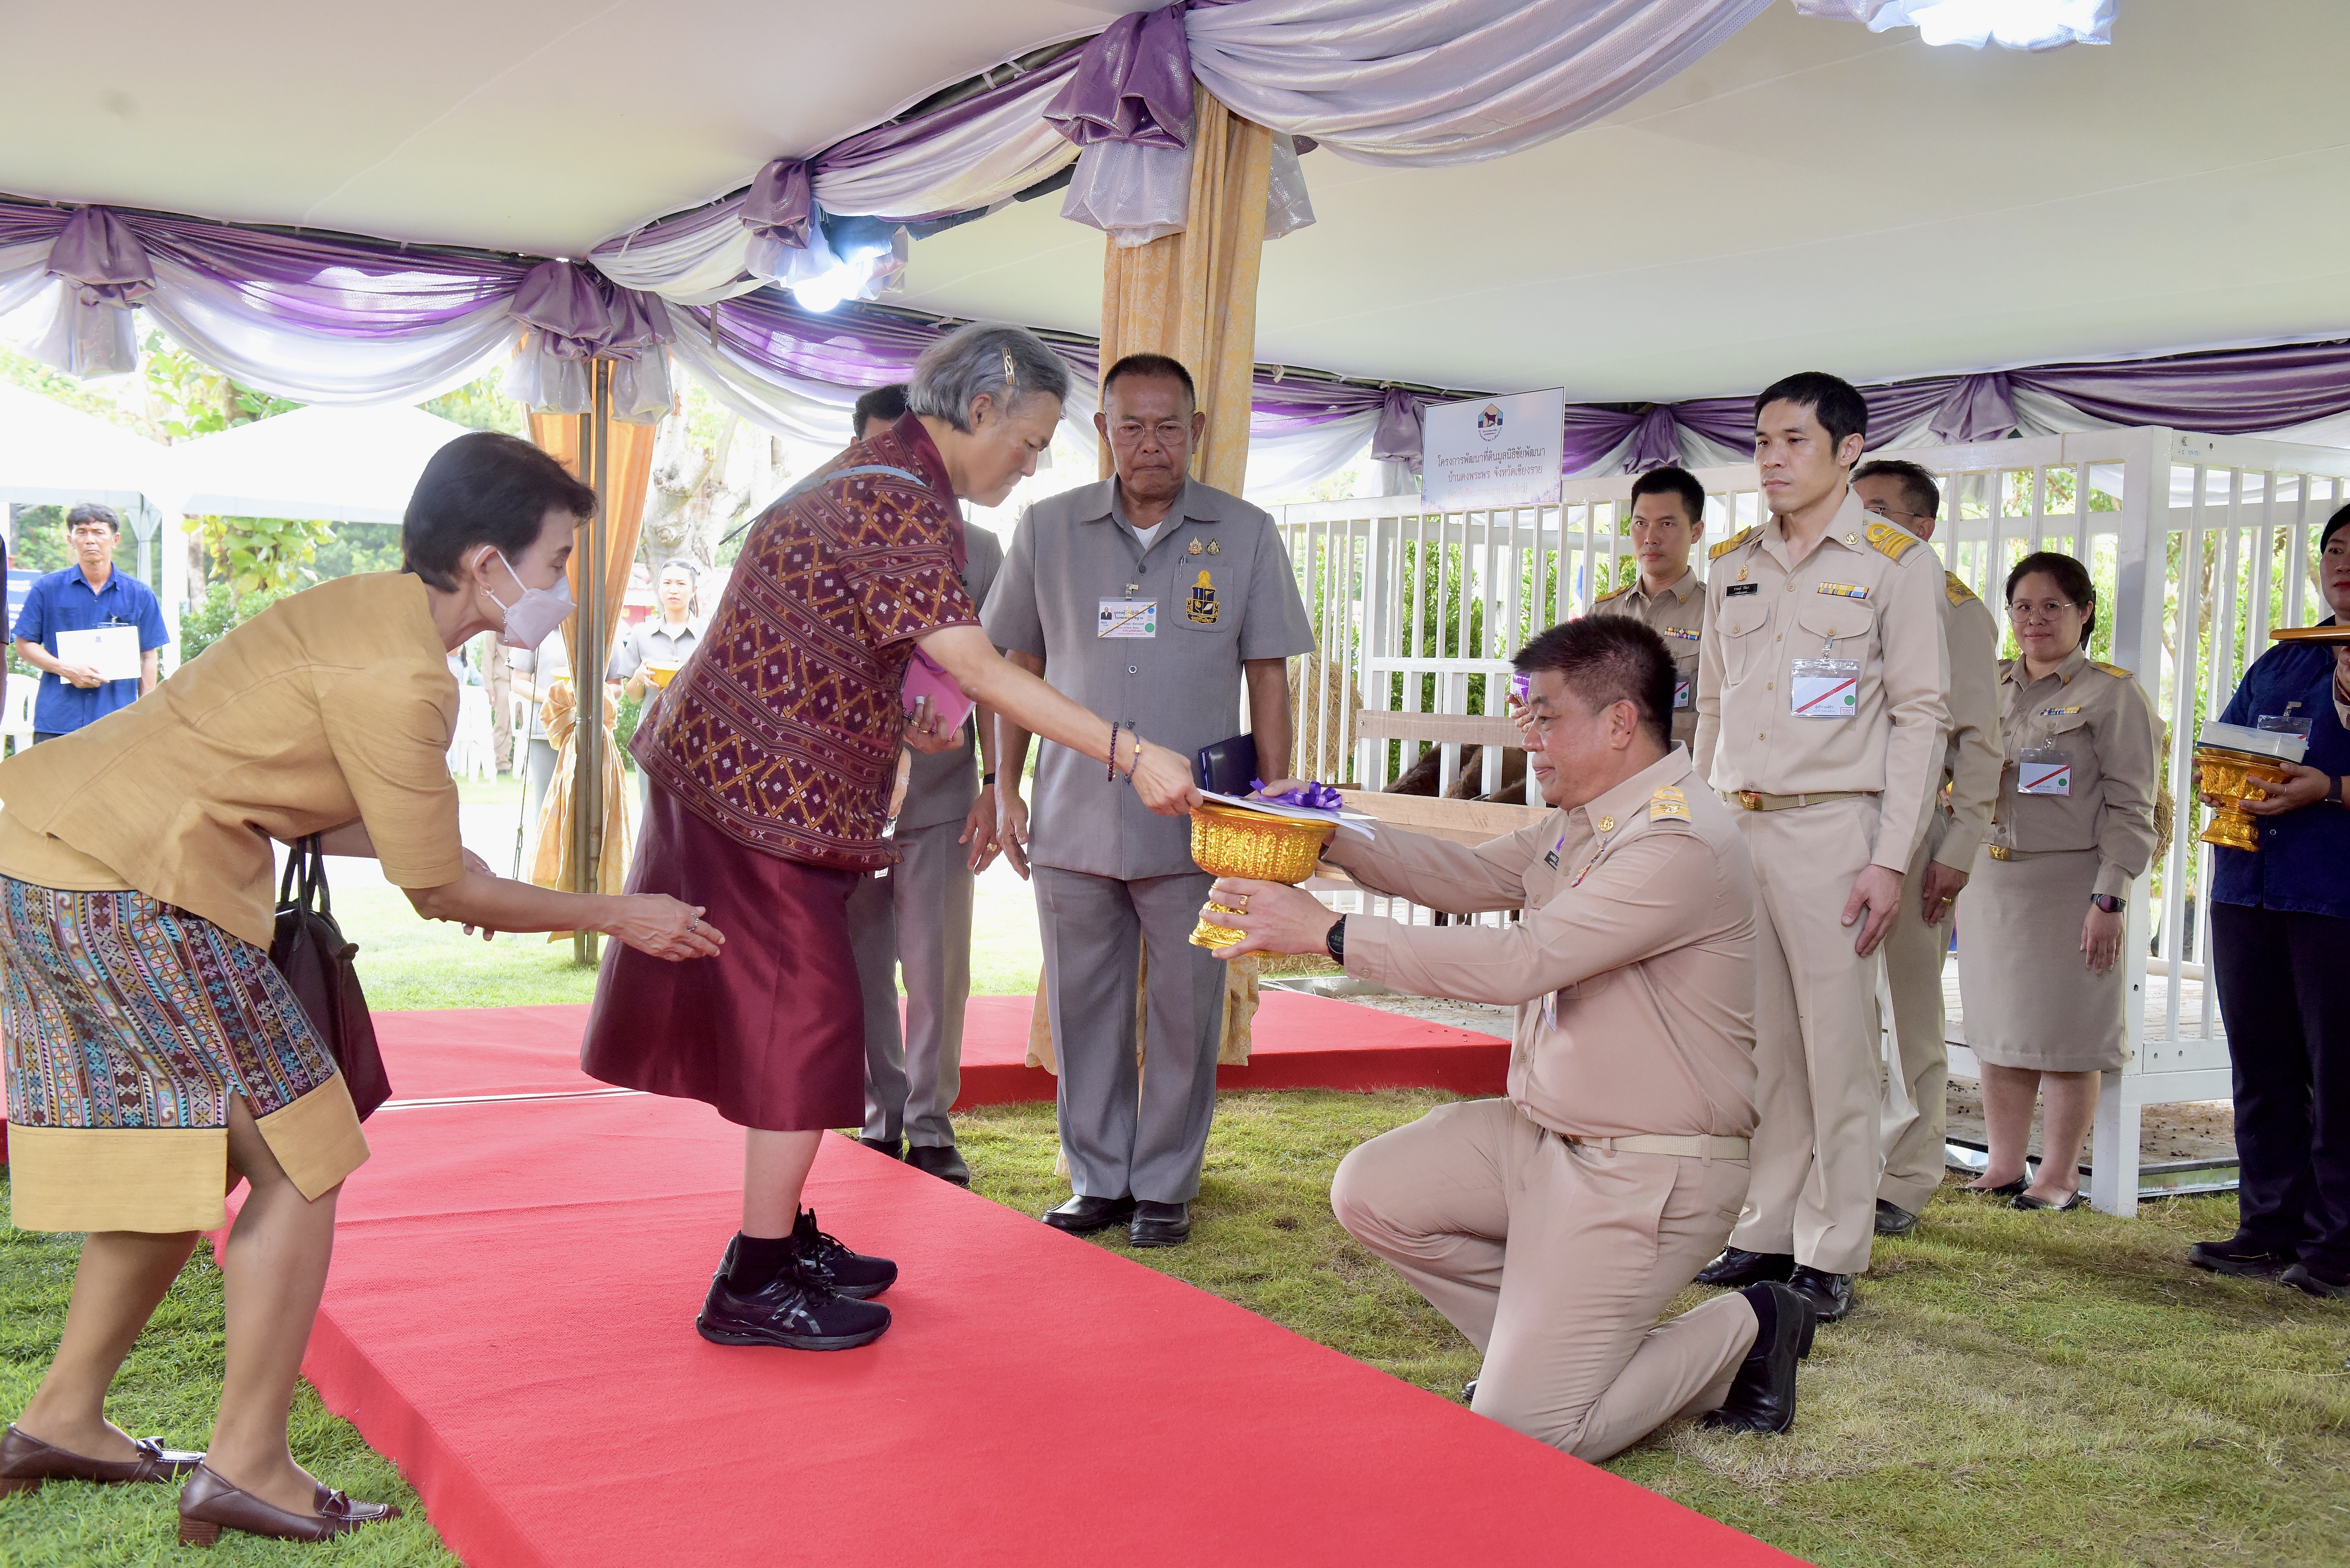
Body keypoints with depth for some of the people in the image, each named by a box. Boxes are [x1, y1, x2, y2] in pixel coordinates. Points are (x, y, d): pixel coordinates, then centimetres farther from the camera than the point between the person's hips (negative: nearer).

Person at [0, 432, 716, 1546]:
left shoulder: (369, 612, 12)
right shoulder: (402, 675, -18)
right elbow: (439, 892, -11)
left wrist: (430, 850, 15)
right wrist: (617, 919, -1)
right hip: (129, 884, -10)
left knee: (187, 1154, 19)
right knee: (299, 1163, -2)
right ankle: (247, 1469, 6)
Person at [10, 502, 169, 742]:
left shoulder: (140, 595, 7)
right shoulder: (46, 589, 7)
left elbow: (149, 657, 9)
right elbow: (24, 645, 8)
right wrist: (64, 668, -10)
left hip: (118, 724, 0)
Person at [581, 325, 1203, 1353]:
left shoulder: (880, 476, 14)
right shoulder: (898, 501, -20)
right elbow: (977, 668, -28)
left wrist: (897, 720, 11)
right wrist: (1130, 755, -30)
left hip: (734, 776, 10)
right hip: (768, 791, -10)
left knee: (783, 1015, 15)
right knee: (808, 1018, -5)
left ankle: (783, 1240, 27)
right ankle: (755, 1288, 3)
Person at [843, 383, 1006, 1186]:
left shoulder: (977, 550, 4)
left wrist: (994, 783, -2)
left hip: (940, 796, -1)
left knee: (937, 970, -1)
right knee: (860, 969, 6)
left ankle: (930, 1125, 12)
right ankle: (880, 1119, 18)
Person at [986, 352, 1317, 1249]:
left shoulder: (1245, 536, 2)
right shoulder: (1048, 530, 5)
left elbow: (1267, 676, 4)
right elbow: (1020, 667, 12)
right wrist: (1007, 789, 8)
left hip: (1196, 827, -1)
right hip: (1075, 820, 2)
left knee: (1185, 1013, 5)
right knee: (1084, 1007, 9)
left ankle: (1165, 1187, 19)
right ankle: (1097, 1181, 22)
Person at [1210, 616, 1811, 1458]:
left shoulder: (1682, 844, -24)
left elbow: (1517, 962, -29)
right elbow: (1466, 875, 16)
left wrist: (1328, 931, -25)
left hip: (1643, 1172, -9)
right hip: (1541, 1133, 9)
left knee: (1518, 1436, -11)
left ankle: (1740, 1332, 11)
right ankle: (1545, 1341, 13)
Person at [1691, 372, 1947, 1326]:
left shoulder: (1895, 565, -1)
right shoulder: (1731, 565, 14)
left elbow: (1919, 716, -4)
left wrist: (1891, 860, -11)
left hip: (1832, 828, -5)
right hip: (1733, 824, 5)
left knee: (1836, 1047, -2)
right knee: (1757, 1044, 9)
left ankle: (1830, 1257, 7)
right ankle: (1763, 1234, 18)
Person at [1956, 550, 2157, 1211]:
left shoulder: (2115, 694, -2)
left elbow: (2130, 809, -7)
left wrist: (2109, 899, -15)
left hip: (2067, 884, -5)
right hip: (1988, 882, 5)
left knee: (2065, 1040, 0)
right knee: (1997, 1034, 8)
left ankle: (2060, 1176, 12)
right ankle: (2004, 1167, 18)